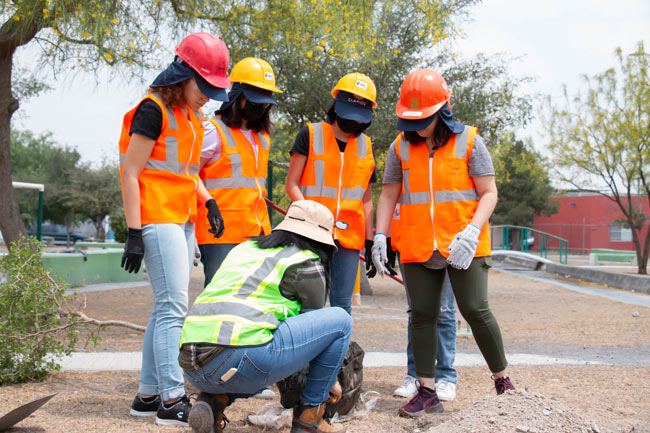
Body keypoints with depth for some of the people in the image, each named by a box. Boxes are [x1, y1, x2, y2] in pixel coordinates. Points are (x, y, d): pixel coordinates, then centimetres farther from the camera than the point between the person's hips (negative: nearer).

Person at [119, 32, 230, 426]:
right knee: (174, 306, -11)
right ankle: (171, 400, -7)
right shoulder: (154, 110, -10)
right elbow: (130, 172, -13)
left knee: (168, 308, 10)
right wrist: (134, 233, -17)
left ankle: (148, 395, 18)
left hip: (183, 220, 9)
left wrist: (207, 200, 9)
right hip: (158, 217, -9)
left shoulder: (191, 116, 16)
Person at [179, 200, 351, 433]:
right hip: (239, 360, -8)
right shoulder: (307, 263, 8)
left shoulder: (244, 248, 28)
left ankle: (214, 399, 11)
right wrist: (331, 379, 34)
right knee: (340, 320, 7)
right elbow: (315, 325, 18)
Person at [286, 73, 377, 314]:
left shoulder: (365, 146, 13)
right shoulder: (310, 135, 2)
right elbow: (292, 184, 0)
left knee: (342, 304, 4)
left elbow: (366, 199, 16)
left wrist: (369, 240, 9)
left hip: (349, 237, 3)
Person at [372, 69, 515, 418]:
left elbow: (488, 193, -2)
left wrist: (471, 231, -18)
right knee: (422, 315, 4)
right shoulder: (400, 147, 7)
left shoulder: (468, 141, -2)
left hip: (464, 246, -3)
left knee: (475, 310, -7)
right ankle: (427, 392, 13)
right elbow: (389, 196, 12)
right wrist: (380, 237, -1)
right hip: (418, 248, 3)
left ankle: (503, 380, 12)